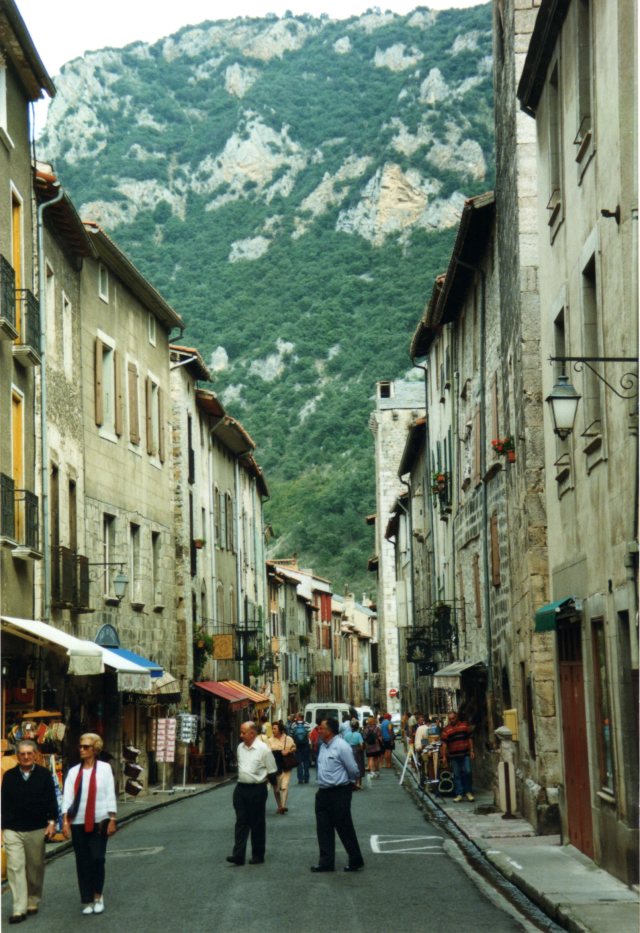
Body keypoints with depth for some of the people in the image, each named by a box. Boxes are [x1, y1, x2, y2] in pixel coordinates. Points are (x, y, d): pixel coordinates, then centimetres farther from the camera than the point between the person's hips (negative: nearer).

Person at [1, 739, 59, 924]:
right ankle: (19, 909, -10)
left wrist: (52, 822, -4)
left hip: (36, 830, 0)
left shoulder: (44, 775, 2)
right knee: (15, 867, -9)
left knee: (35, 867, 8)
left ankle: (33, 902, 24)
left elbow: (52, 800, 2)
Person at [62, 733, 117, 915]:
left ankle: (98, 896, 13)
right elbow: (67, 796, 1)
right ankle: (87, 901, 11)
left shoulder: (104, 768, -1)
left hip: (99, 822, -2)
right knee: (82, 862, 4)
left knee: (97, 858, -6)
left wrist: (112, 820, -4)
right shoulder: (74, 771, 5)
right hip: (78, 823, 2)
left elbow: (110, 794, -1)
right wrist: (65, 821, -8)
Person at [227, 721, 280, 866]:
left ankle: (258, 855, 15)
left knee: (257, 823, 5)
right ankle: (238, 855, -2)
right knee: (241, 822, 1)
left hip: (257, 790, -5)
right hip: (241, 788, 5)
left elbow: (272, 772, -7)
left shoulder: (263, 749, -12)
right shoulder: (240, 747, 8)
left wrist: (275, 788, -4)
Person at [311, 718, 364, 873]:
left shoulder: (341, 746, -17)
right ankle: (326, 862, 16)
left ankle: (356, 861, 14)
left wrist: (350, 782, 4)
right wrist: (323, 785, 15)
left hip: (339, 793, -8)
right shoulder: (323, 746, 8)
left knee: (344, 828, 1)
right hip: (323, 793, 8)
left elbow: (353, 770, -12)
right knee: (323, 829, 9)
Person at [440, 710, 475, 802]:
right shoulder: (446, 730, 3)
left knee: (467, 772, -5)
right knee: (456, 775, 4)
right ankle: (459, 794, 8)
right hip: (454, 756, 0)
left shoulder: (465, 726, 5)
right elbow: (444, 744, 1)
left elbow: (470, 738, 8)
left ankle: (468, 792, 10)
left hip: (465, 754, 0)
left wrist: (471, 751, 2)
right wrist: (444, 757, -4)